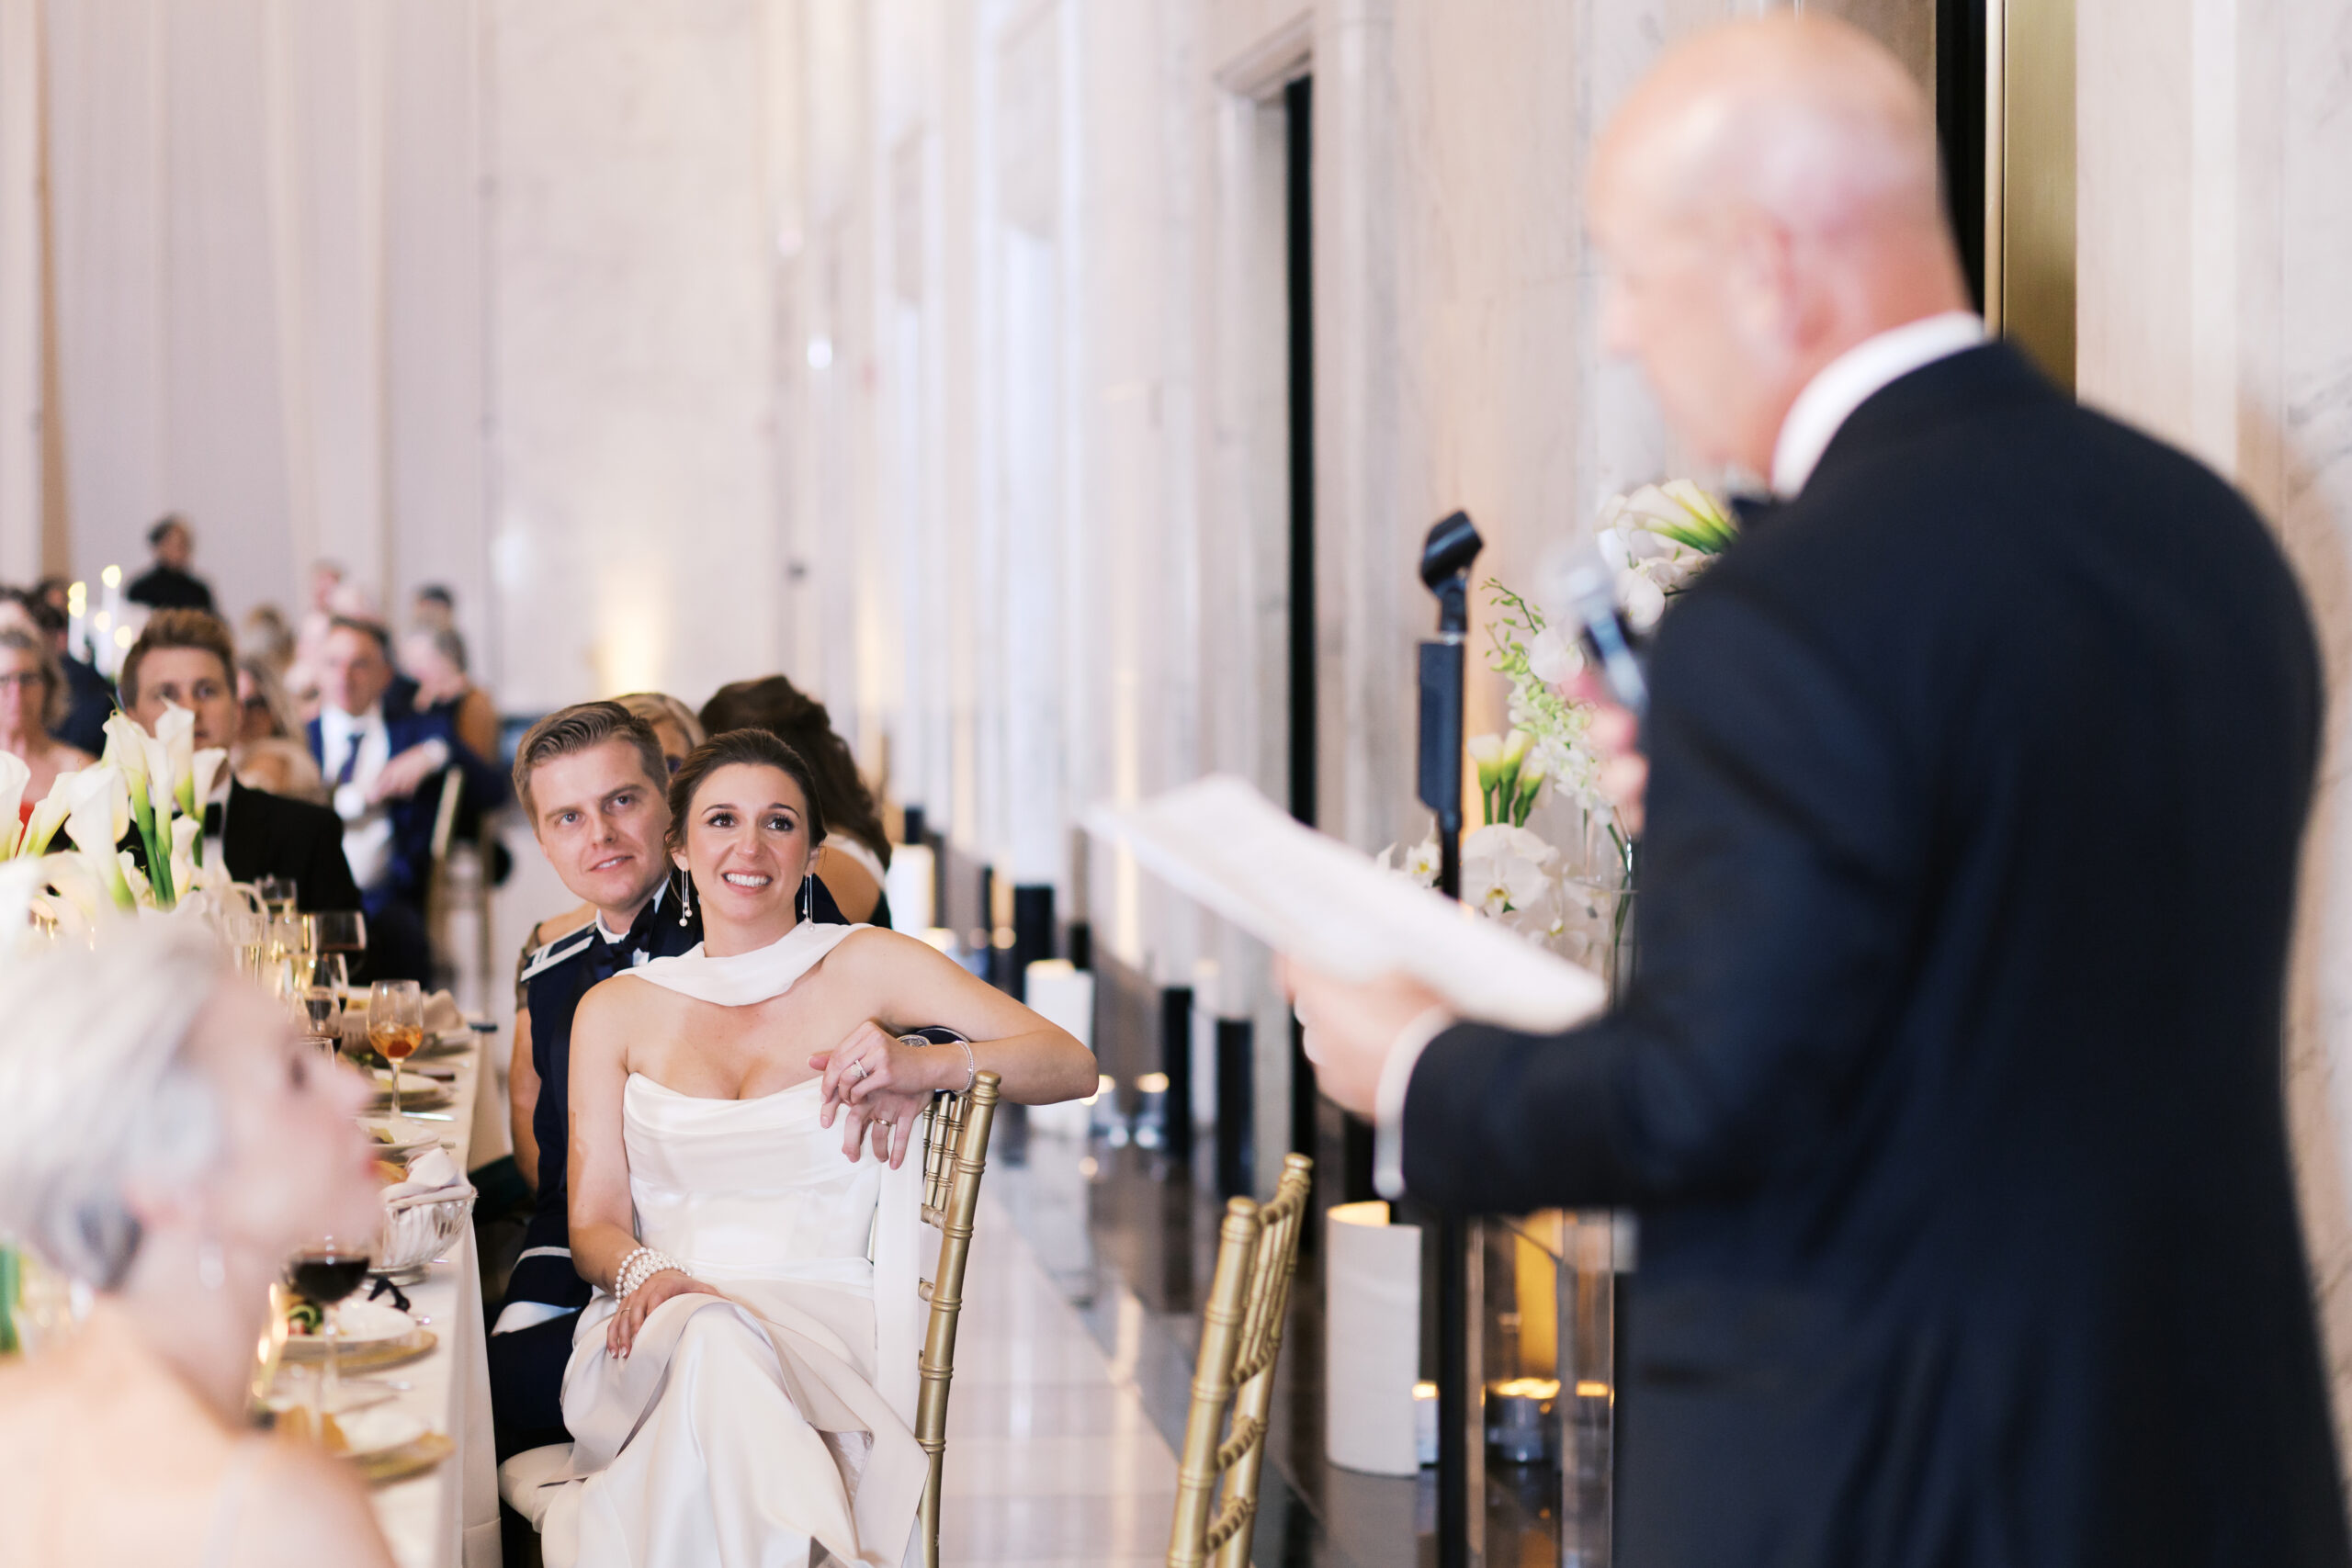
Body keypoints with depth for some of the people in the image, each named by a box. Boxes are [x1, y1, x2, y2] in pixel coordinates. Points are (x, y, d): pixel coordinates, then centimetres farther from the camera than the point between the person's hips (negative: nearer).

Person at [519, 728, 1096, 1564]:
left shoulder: (861, 967, 10)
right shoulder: (617, 1010, 17)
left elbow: (1071, 1064, 6)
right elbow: (594, 1221, 12)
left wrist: (923, 1066, -13)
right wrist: (644, 1273, -13)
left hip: (824, 1317, -1)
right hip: (658, 1328, 1)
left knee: (724, 1351, -38)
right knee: (702, 1337, -37)